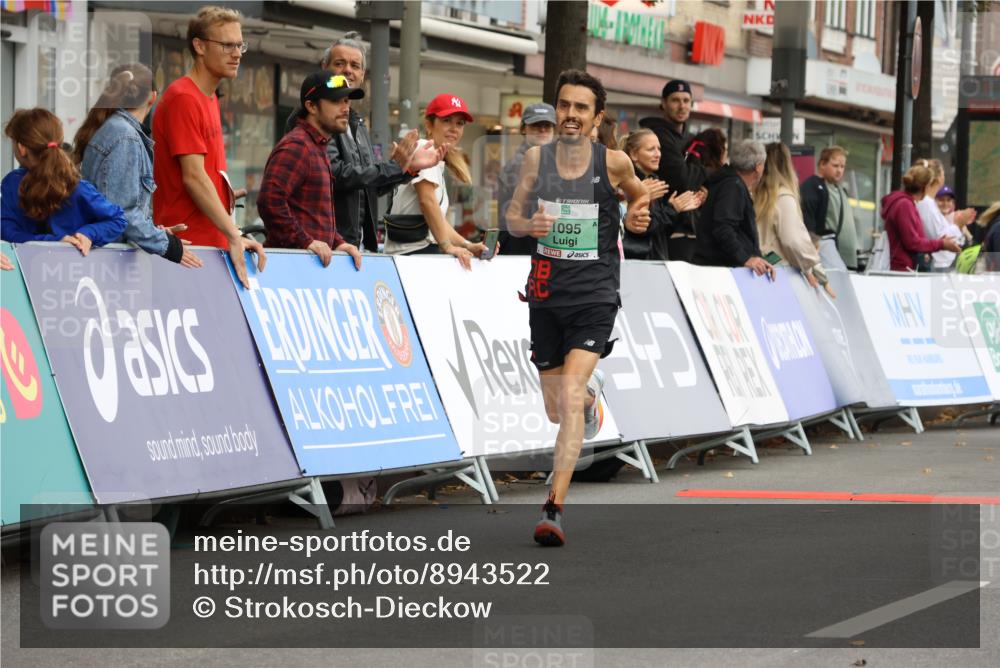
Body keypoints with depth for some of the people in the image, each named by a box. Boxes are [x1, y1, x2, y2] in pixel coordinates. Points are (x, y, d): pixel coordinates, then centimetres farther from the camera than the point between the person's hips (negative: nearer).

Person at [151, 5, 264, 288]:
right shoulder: (183, 99, -11)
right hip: (188, 241, -9)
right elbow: (193, 177, -19)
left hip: (212, 240, 9)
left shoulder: (210, 98, 18)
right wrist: (233, 235, -24)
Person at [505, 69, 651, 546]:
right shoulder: (537, 158, 0)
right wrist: (527, 225, -12)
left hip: (594, 296, -3)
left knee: (569, 395, -22)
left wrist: (637, 215, -6)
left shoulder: (613, 162, -5)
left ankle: (554, 509, -20)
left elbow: (638, 195, 16)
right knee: (556, 410, 14)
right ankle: (592, 392, 53)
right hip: (546, 296, 3)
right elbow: (513, 214, 10)